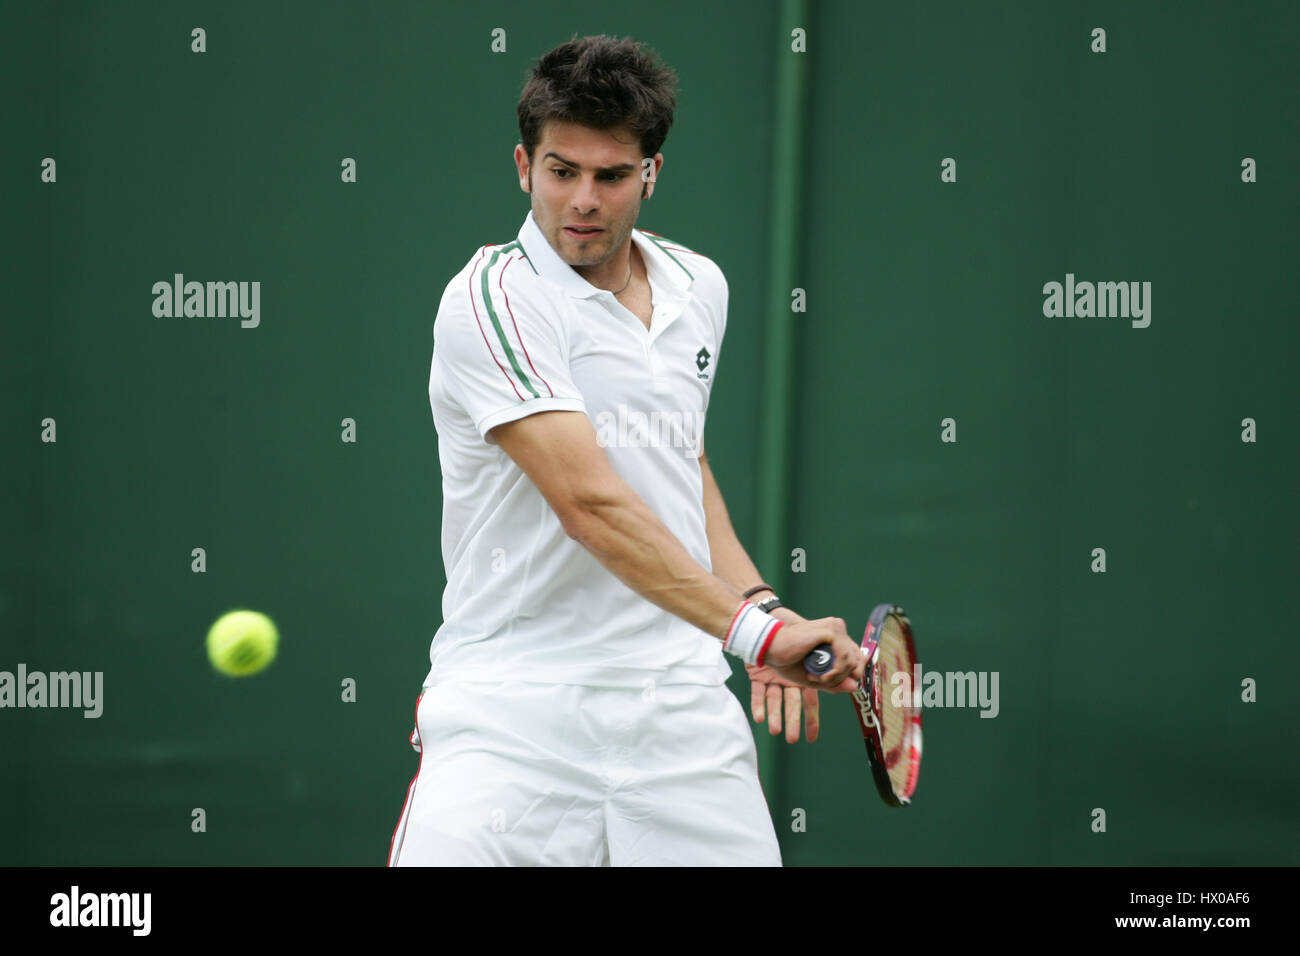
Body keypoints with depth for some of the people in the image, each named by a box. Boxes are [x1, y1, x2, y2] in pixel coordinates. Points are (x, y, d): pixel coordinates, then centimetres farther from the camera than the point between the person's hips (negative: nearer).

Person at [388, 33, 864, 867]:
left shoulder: (700, 288, 11)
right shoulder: (492, 298, -11)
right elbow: (590, 503, -21)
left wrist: (757, 602, 12)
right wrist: (749, 630, -28)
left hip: (683, 708, 5)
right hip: (512, 711, -5)